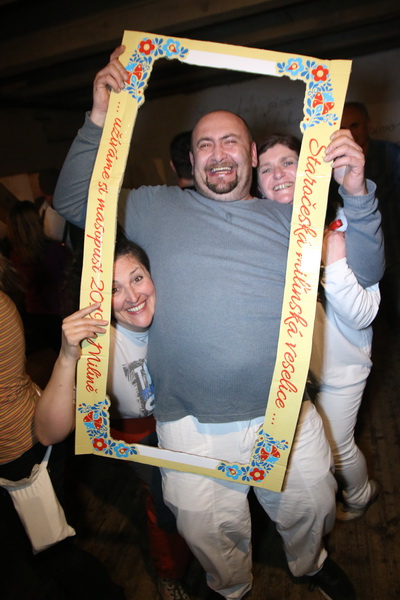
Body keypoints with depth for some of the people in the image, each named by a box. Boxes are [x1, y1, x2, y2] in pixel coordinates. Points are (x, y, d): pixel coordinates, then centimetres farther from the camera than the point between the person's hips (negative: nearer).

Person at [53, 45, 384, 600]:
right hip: (192, 427, -1)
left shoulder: (289, 218, 6)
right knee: (208, 531, 17)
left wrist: (357, 194, -12)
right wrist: (99, 118, -3)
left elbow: (366, 271, 4)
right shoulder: (157, 207, 4)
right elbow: (73, 201, 7)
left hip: (284, 416, 2)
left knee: (311, 508, 22)